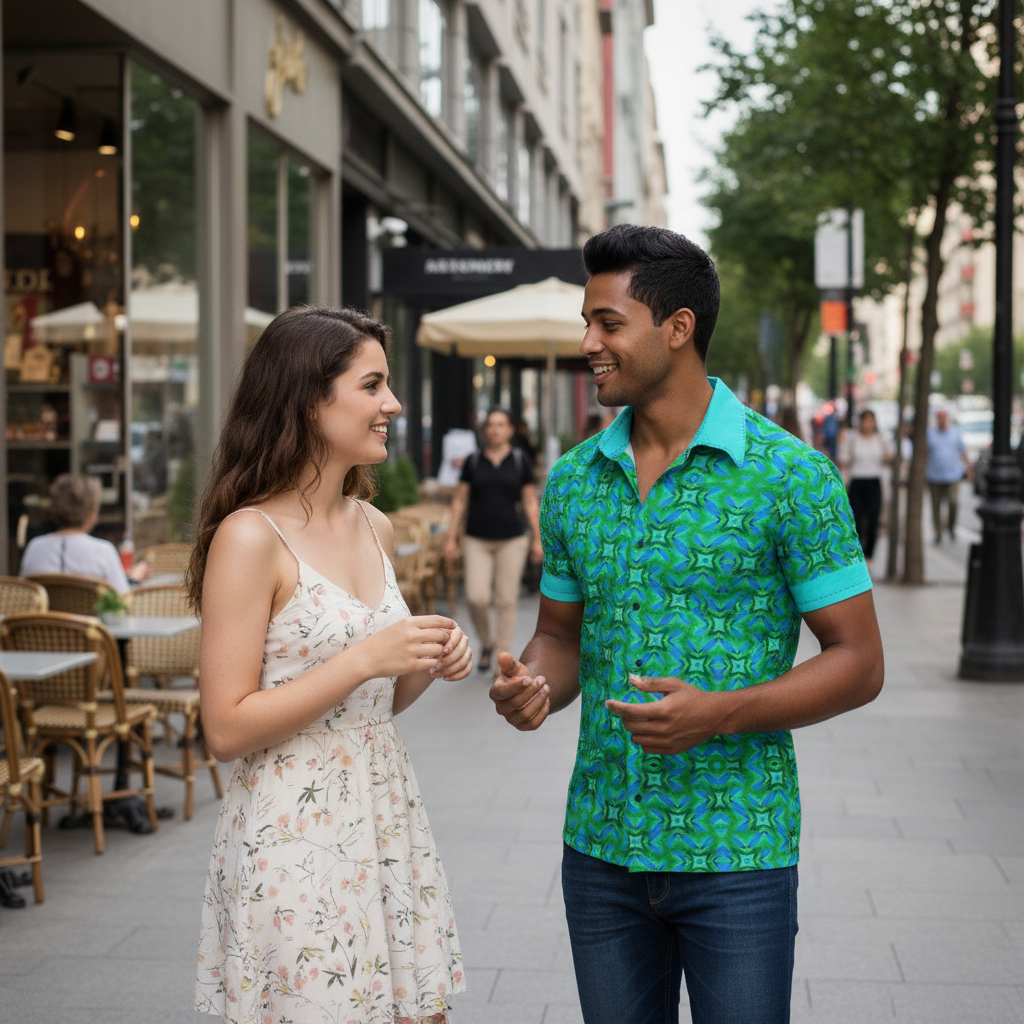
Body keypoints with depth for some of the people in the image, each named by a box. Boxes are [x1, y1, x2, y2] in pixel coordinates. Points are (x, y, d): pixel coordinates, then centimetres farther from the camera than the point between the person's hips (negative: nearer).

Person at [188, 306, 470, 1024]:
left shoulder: (375, 528, 9)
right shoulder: (251, 536, -14)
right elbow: (227, 729, -16)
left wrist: (427, 665, -1)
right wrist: (366, 658, -20)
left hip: (387, 823, 7)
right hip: (295, 840, -7)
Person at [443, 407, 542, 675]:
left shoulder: (520, 461, 4)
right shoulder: (473, 462, 5)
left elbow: (531, 503, 7)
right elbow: (460, 501, 9)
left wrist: (538, 539, 3)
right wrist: (451, 537, 5)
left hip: (511, 540, 0)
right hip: (477, 540, 0)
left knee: (507, 600, 0)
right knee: (476, 597, -10)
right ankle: (486, 642, 18)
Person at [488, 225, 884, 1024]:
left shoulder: (791, 474, -9)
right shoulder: (572, 480, 6)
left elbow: (858, 663, -7)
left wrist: (721, 713, -22)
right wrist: (534, 685, -9)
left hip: (737, 854, -4)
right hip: (601, 848, 4)